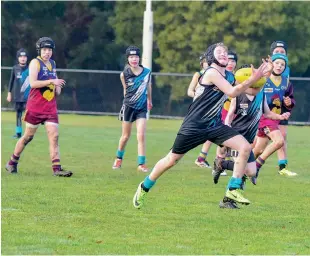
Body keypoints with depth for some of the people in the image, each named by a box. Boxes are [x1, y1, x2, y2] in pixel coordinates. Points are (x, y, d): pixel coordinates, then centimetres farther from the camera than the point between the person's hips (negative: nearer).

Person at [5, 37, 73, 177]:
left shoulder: (52, 63, 14)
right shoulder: (35, 63, -8)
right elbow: (33, 82, -20)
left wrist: (57, 87, 11)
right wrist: (51, 81, -24)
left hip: (50, 106, 5)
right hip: (35, 106, -5)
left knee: (54, 136, -7)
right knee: (28, 136, 4)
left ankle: (56, 168, -12)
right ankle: (12, 163, 21)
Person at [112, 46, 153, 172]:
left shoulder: (147, 72, -6)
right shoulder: (124, 74, -9)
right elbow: (125, 89, 7)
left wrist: (149, 101, 25)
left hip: (142, 108, 0)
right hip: (128, 106, 0)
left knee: (141, 136, -10)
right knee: (125, 136, 10)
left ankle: (141, 164, -8)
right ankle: (119, 158, 33)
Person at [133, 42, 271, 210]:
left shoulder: (229, 76, 7)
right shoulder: (211, 72, -16)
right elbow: (232, 92, -25)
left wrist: (257, 78, -2)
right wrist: (253, 79, -27)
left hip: (215, 125, 7)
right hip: (194, 125, -7)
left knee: (245, 148, -10)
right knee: (171, 160, 2)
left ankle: (233, 189, -2)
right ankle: (144, 188, 24)